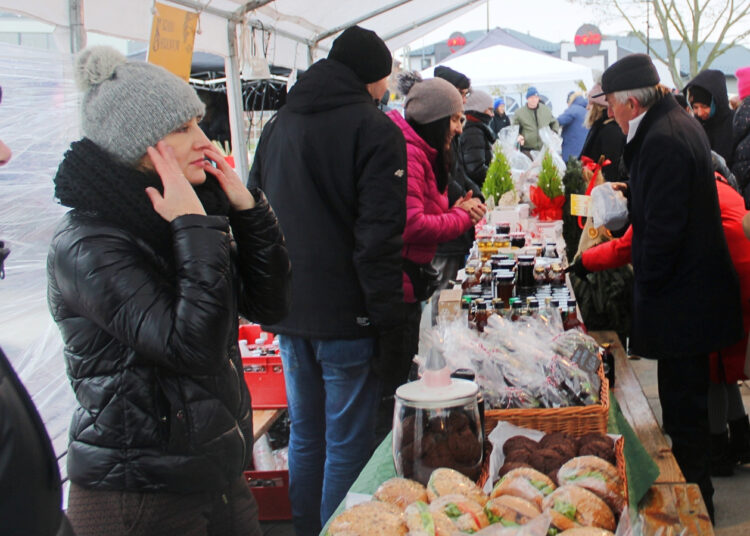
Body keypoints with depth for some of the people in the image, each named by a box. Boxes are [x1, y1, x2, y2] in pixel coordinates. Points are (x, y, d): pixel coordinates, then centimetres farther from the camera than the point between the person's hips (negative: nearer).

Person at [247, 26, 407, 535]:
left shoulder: (279, 125, 12)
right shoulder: (373, 128, -10)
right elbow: (379, 238, -18)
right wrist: (391, 329, -15)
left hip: (288, 315, 7)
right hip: (346, 318, -7)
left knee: (305, 434, 19)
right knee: (348, 445, 3)